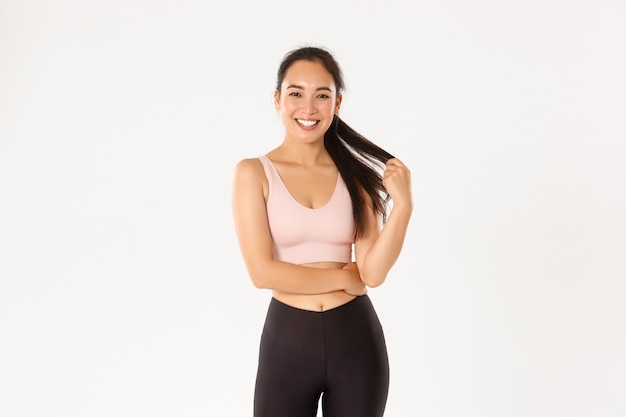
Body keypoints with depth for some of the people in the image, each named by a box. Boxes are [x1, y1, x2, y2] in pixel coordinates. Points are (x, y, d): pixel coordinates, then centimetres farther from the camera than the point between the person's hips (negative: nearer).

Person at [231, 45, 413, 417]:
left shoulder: (355, 174, 2)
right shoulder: (254, 172, -5)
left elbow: (373, 272, -6)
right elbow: (262, 271, -13)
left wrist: (402, 205, -17)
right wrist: (343, 277, -7)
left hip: (357, 339, 2)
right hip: (288, 340, -2)